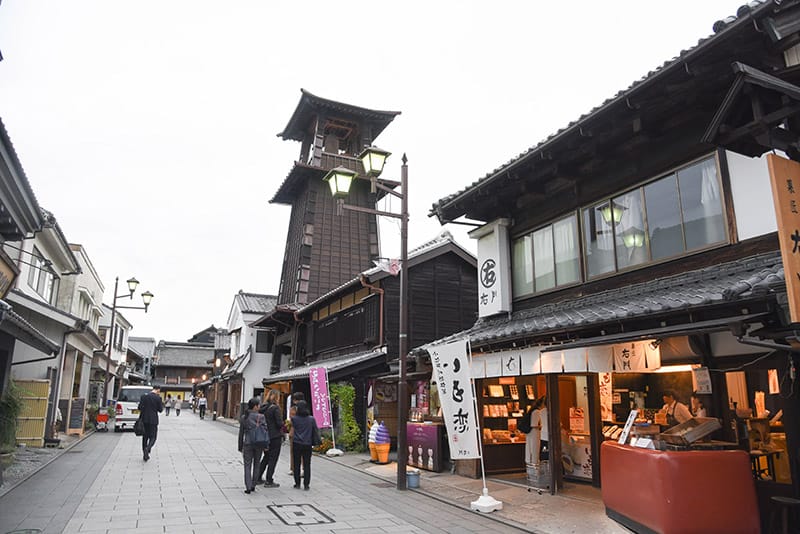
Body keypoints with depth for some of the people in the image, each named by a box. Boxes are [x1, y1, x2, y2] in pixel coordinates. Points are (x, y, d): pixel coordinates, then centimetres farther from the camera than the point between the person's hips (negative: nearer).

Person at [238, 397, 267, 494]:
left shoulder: (243, 417, -1)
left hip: (247, 443, 1)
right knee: (256, 465, 14)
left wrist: (240, 447, 11)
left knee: (247, 465, 5)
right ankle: (253, 486, 20)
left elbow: (241, 433, 3)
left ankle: (248, 487, -1)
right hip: (259, 443, -1)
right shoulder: (261, 417, -8)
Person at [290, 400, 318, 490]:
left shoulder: (294, 418, -5)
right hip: (308, 445, 0)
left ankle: (297, 484, 14)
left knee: (296, 465, 10)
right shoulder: (311, 419, -4)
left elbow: (292, 433, 1)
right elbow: (316, 430, 5)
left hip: (297, 444, 0)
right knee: (307, 465, 6)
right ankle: (306, 484, 6)